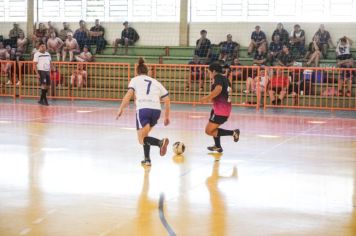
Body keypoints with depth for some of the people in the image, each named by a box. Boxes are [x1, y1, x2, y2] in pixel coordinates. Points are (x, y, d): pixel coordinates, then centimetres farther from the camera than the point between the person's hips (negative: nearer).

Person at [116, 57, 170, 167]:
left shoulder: (135, 80, 16)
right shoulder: (155, 82, 25)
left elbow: (129, 94, -2)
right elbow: (167, 100, 18)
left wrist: (121, 109, 1)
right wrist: (167, 116, 25)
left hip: (143, 109, -4)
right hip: (156, 110, 4)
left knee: (142, 140, -2)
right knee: (144, 134, 25)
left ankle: (160, 142, -31)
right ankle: (147, 159, 16)